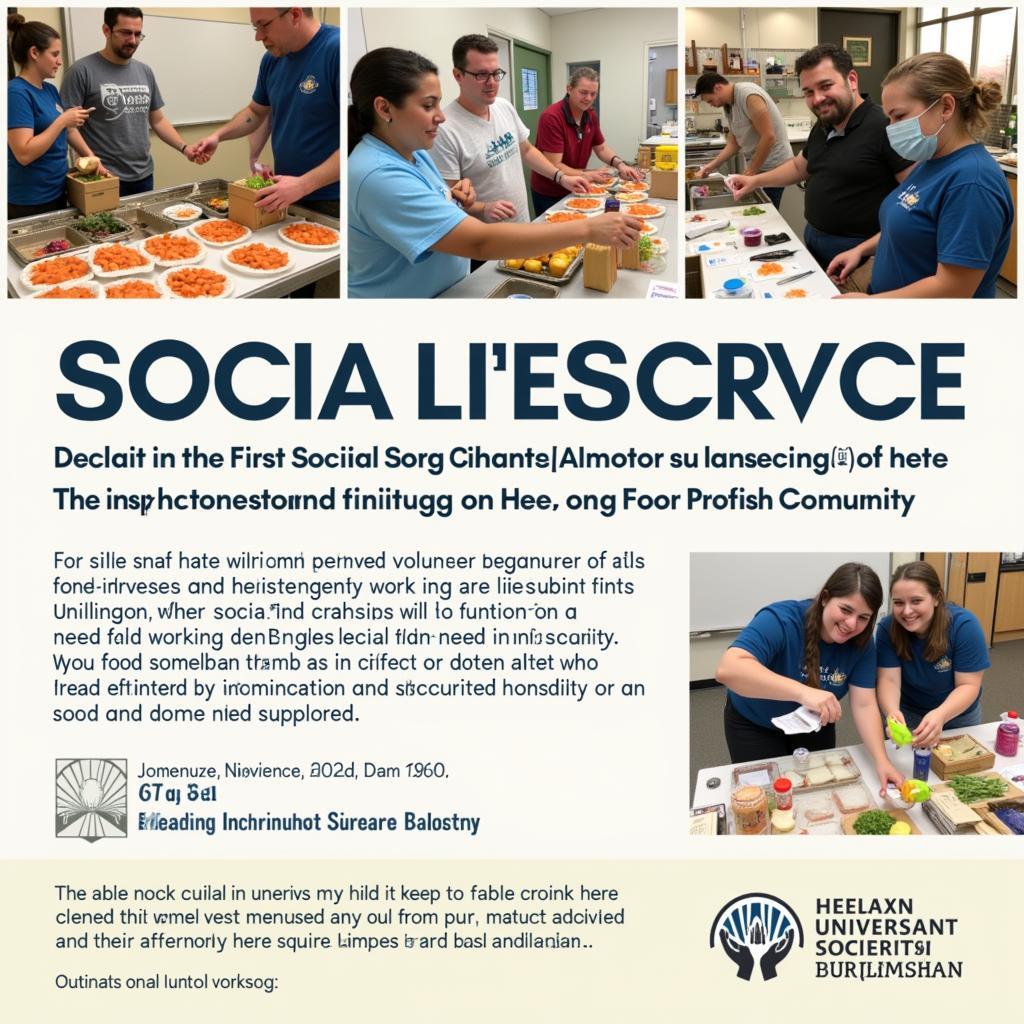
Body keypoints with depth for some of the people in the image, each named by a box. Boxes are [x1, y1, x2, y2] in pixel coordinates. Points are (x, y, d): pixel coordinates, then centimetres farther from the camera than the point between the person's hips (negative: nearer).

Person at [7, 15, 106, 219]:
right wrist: (62, 120, -21)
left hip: (57, 193, 9)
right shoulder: (16, 93, -17)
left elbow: (68, 130, 21)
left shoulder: (50, 90, 8)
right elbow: (24, 154, -26)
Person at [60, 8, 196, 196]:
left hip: (143, 176, 5)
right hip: (104, 178, -5)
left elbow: (158, 121, 18)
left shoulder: (145, 72, 11)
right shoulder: (82, 71, -7)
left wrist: (184, 148, 3)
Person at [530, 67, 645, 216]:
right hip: (548, 195, -7)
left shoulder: (591, 116, 0)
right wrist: (588, 175, -29)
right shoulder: (551, 118, -24)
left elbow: (601, 148, 13)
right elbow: (554, 166, -26)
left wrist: (620, 164, -5)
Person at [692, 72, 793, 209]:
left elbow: (768, 137, -22)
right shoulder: (729, 106, 9)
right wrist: (711, 166, 0)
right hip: (756, 167, 8)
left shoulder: (749, 95, -19)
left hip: (772, 167, -8)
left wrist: (750, 172, -17)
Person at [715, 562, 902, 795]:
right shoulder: (781, 620, -35)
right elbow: (727, 669, -49)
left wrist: (881, 761, -35)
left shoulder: (861, 643, -18)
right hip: (755, 725, -4)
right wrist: (803, 692, -59)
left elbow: (864, 705, -18)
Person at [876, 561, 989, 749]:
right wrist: (892, 712, -50)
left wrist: (940, 715, -47)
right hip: (907, 714, 1)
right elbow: (889, 679, -27)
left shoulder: (964, 625, -29)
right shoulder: (888, 628, -24)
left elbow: (968, 685, -28)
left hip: (959, 715, 0)